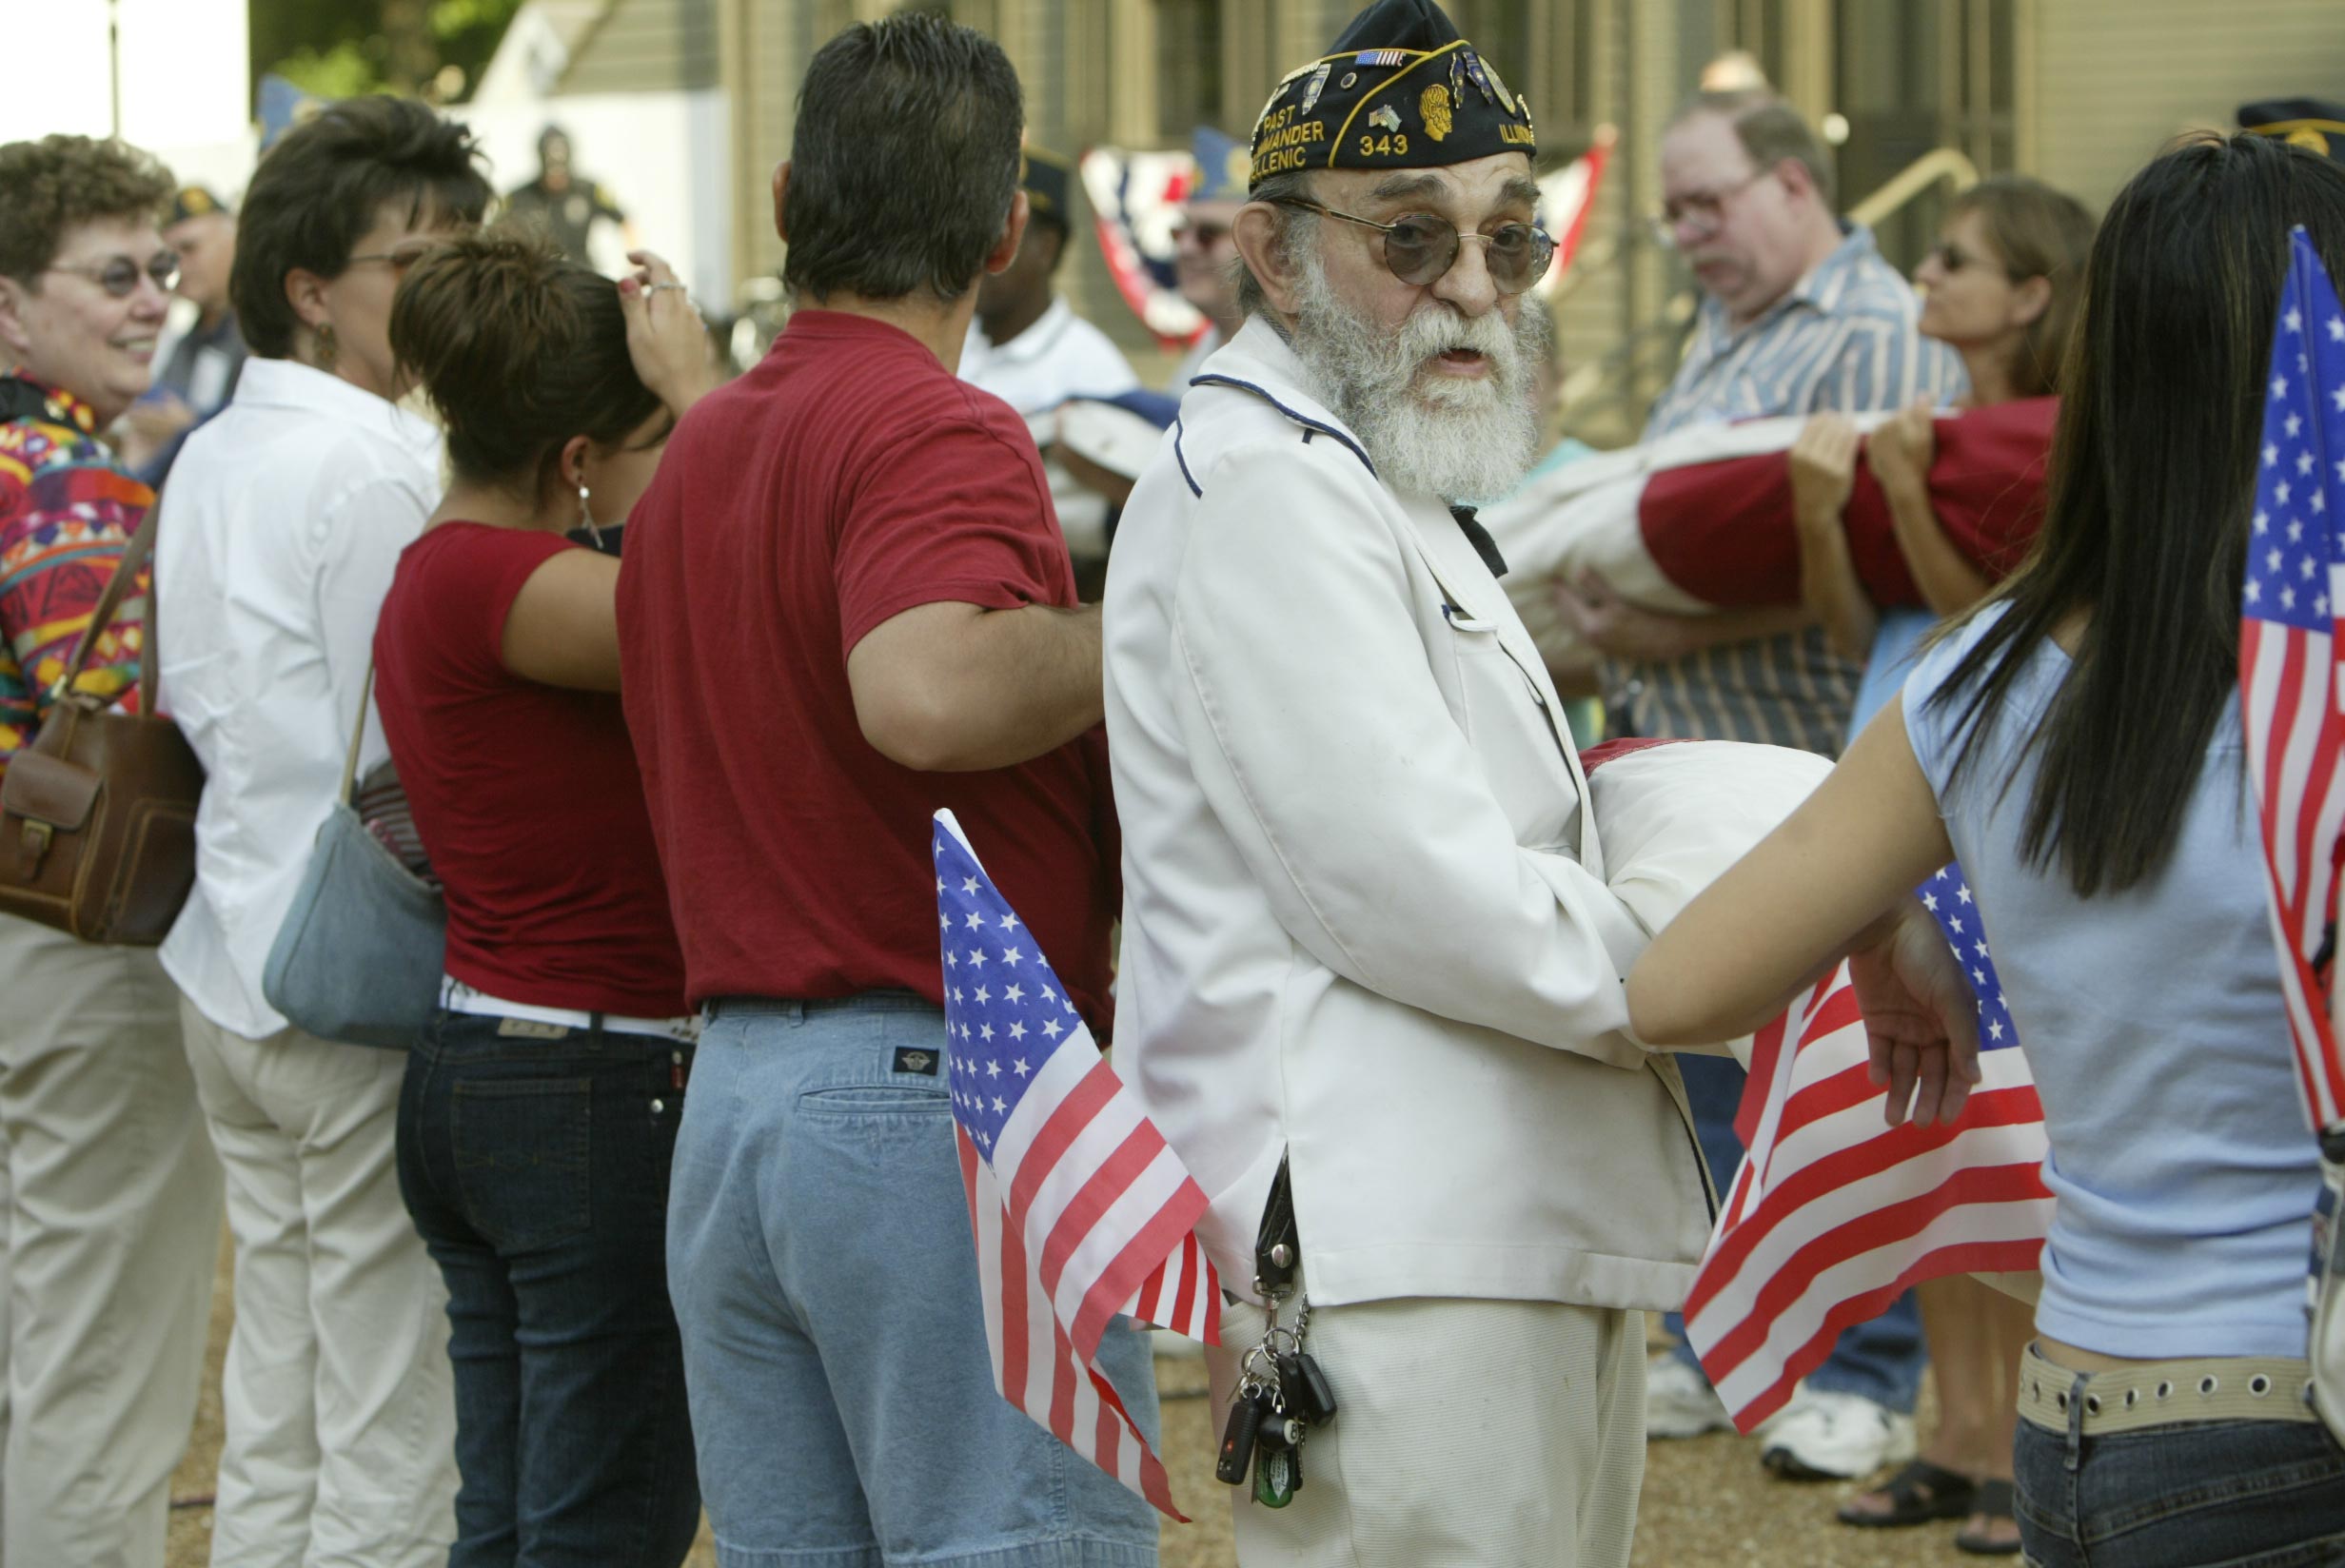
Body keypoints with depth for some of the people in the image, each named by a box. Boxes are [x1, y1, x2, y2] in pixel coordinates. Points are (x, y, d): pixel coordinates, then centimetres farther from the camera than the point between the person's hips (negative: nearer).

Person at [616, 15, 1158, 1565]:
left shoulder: (693, 452, 16)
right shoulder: (938, 432, -12)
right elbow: (927, 690, -31)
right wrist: (1150, 636, -16)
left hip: (730, 1099, 8)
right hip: (942, 1089, -8)